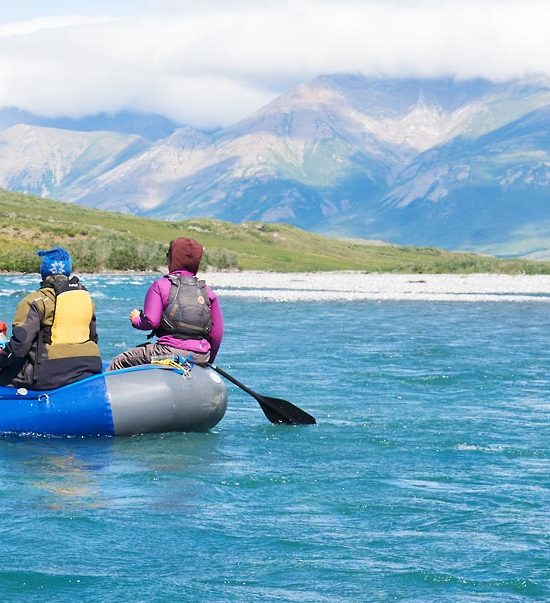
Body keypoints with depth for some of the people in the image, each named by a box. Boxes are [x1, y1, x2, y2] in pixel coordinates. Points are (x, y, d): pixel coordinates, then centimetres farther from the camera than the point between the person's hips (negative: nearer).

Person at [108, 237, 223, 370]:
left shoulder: (160, 285, -1)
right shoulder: (208, 292, 10)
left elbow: (151, 322, -10)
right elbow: (217, 333, 10)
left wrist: (136, 319, 13)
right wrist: (209, 359, 25)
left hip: (170, 353, -5)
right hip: (201, 357, 5)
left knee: (118, 363, 8)